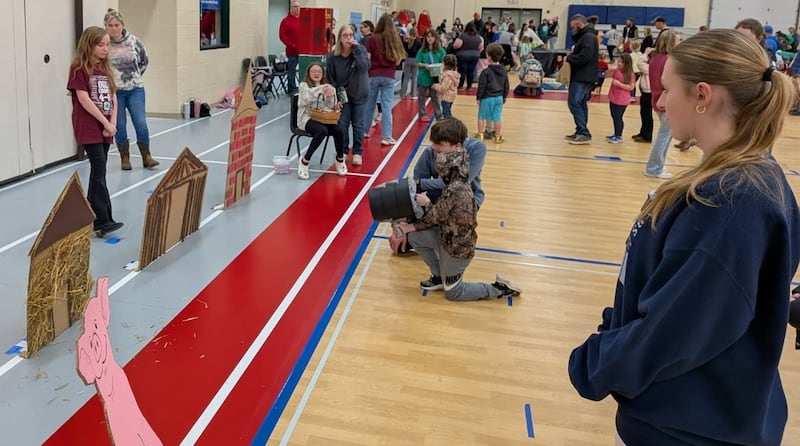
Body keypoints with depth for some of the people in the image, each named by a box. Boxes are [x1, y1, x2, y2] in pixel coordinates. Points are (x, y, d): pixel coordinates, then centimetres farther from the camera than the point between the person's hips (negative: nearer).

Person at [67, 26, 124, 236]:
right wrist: (106, 123, -14)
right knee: (99, 170, -13)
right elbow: (84, 100, -15)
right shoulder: (79, 68, -9)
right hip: (89, 128, -7)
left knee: (98, 170, 11)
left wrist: (112, 123, -4)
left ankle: (91, 214, 20)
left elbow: (113, 97, 9)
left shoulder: (105, 68, 13)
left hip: (105, 127, 7)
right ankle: (103, 221, -14)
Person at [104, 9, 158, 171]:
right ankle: (125, 158, 21)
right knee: (119, 126, 7)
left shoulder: (133, 41, -2)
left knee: (141, 124, -1)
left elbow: (144, 61, 13)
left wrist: (136, 75, 9)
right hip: (114, 92, -1)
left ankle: (146, 157, 12)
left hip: (135, 90, 1)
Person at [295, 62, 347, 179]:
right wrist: (321, 89, -35)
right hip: (307, 118, -4)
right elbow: (307, 96, -23)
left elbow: (331, 106, 6)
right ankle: (304, 161, -23)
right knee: (322, 131, -35)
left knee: (339, 130, -25)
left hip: (322, 118, 5)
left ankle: (340, 160, 0)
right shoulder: (304, 85, 0)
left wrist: (331, 95, -14)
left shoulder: (327, 87, 15)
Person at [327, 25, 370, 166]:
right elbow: (331, 79, -5)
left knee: (358, 124, 5)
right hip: (343, 95, 0)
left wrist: (356, 49, -30)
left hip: (359, 95, 0)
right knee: (342, 124, -1)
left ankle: (357, 153, 16)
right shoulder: (333, 56, -13)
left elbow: (365, 67, -30)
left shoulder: (360, 49, -13)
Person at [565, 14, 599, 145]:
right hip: (582, 76, 11)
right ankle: (581, 132, 19)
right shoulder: (584, 36, 18)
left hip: (583, 77, -11)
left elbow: (584, 57, -25)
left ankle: (584, 134, -12)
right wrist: (572, 53, 2)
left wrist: (569, 58, -13)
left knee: (574, 103, -12)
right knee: (580, 104, 14)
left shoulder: (588, 37, -15)